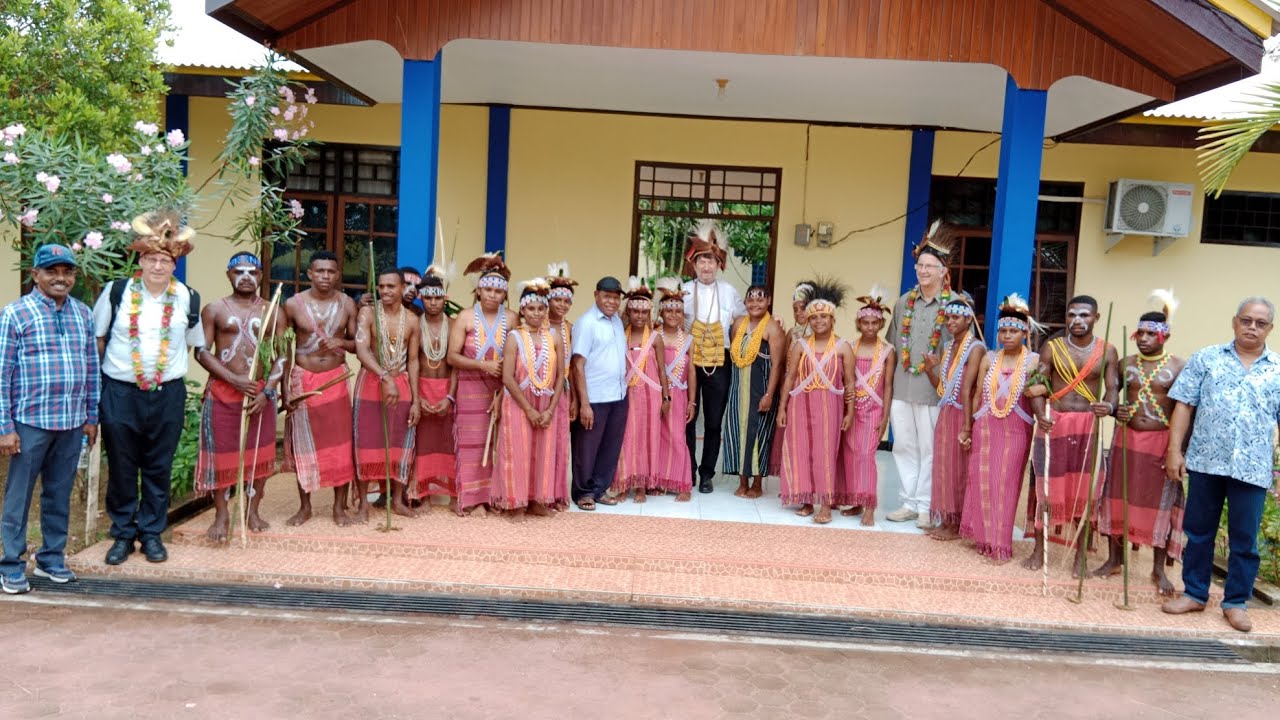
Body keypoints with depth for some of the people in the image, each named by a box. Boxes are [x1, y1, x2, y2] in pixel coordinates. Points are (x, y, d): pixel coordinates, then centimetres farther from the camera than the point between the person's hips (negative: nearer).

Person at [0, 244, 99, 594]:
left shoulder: (83, 313, 8)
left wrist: (91, 417, 11)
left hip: (72, 423, 4)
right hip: (30, 422, -4)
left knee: (59, 495, 13)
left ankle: (52, 558, 26)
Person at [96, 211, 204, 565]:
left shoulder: (188, 298, 1)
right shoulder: (116, 292, -3)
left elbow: (197, 343, 14)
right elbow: (96, 337, 7)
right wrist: (98, 375, 4)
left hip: (168, 394, 1)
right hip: (119, 393, -1)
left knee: (159, 469, 8)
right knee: (121, 469, 7)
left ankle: (152, 533, 21)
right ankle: (123, 534, 20)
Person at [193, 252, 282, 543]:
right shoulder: (214, 309, 3)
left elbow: (281, 356, 3)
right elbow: (201, 352, -3)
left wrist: (267, 391, -9)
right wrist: (234, 379, -15)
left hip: (261, 391, 1)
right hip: (222, 390, -1)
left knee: (260, 452, 7)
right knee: (220, 452, 2)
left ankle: (253, 511, 22)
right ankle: (221, 515, 14)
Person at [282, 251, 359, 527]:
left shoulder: (347, 304, 0)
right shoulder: (293, 304, -5)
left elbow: (357, 344, 7)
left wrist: (341, 342, -15)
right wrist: (285, 387, -3)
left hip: (336, 378, 1)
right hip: (302, 379, -1)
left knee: (340, 442, 1)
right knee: (303, 443, 5)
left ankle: (339, 507, 12)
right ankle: (304, 506, 19)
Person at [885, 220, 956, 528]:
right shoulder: (904, 302, 10)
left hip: (934, 390, -5)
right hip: (901, 387, 5)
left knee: (929, 450, 3)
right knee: (904, 447, 10)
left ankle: (925, 506, 14)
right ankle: (909, 503, 21)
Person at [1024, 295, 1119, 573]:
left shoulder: (1107, 350, 2)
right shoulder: (1052, 347, 0)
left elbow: (1112, 388, -2)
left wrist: (1109, 406, -25)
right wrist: (1039, 415, -21)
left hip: (1088, 424, 1)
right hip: (1054, 422, 0)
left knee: (1084, 488, 5)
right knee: (1046, 485, 3)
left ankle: (1080, 554, 17)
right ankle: (1039, 550, 17)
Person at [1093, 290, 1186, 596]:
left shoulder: (1178, 367, -5)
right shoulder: (1126, 363, 6)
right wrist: (1115, 411, -10)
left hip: (1162, 441, -3)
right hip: (1126, 438, 3)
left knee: (1160, 503, 3)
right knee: (1118, 497, 8)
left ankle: (1159, 569, 16)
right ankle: (1114, 559, 22)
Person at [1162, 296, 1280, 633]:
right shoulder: (1206, 359, 4)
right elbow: (1184, 405, 2)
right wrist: (1174, 450, -5)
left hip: (1253, 468, 0)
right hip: (1206, 461, 0)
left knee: (1244, 539, 7)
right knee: (1198, 531, 10)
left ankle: (1236, 602, 21)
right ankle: (1195, 593, 23)